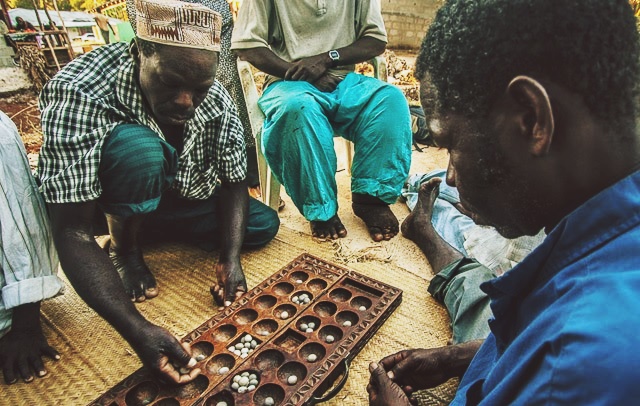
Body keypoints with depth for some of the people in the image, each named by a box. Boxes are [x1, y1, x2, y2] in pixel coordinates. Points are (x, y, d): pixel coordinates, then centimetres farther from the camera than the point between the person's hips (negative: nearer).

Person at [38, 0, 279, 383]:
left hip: (177, 196, 5)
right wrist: (136, 328, -44)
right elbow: (72, 229, -35)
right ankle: (124, 248, -7)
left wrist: (230, 258, -28)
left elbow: (234, 182, -13)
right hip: (105, 198, -5)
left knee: (264, 224, -7)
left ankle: (144, 227, 6)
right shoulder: (78, 94, -34)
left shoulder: (216, 100, -21)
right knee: (140, 148, -36)